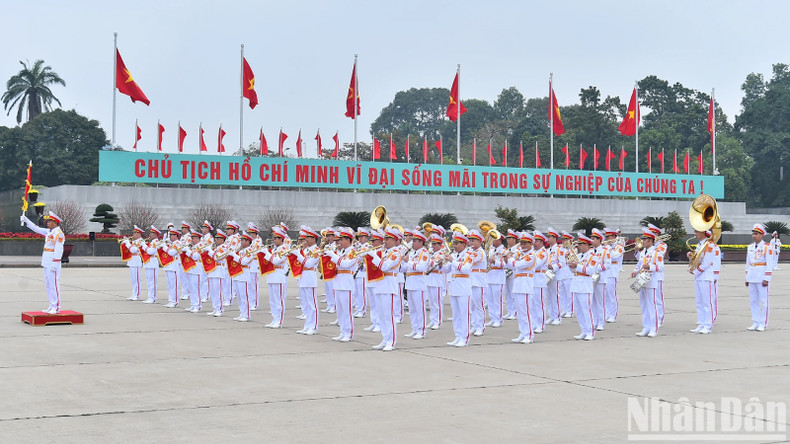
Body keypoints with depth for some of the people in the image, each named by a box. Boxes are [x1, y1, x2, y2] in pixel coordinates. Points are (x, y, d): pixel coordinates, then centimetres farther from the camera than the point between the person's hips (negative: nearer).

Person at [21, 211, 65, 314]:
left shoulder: (58, 233, -13)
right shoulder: (49, 232, 15)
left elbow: (58, 250, -18)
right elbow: (37, 229, 25)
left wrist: (54, 264, -21)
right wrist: (26, 220, 23)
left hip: (53, 263, -9)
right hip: (46, 263, 10)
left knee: (54, 285, -8)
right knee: (48, 285, 11)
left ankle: (56, 308, -5)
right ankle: (52, 306, 16)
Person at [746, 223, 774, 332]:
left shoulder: (767, 247, -8)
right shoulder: (750, 247, 11)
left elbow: (770, 264, -10)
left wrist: (766, 279, -14)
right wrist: (747, 278, 13)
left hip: (762, 278, -6)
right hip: (752, 278, 6)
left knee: (763, 301, -1)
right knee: (753, 301, 8)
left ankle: (763, 324, 4)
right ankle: (755, 323, 14)